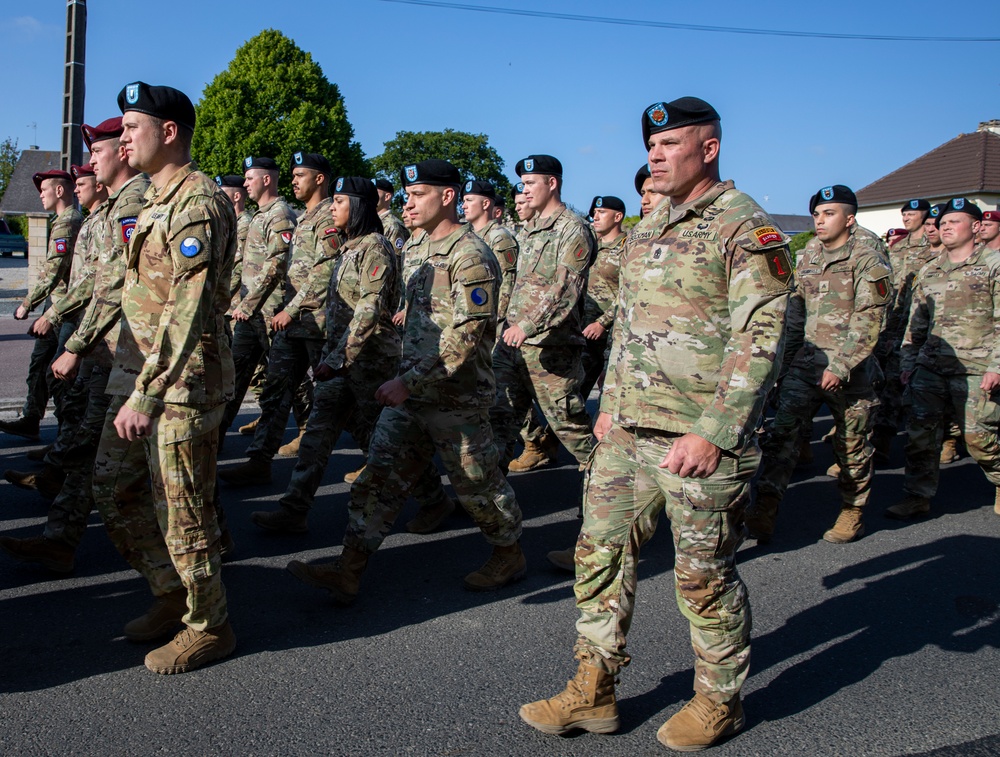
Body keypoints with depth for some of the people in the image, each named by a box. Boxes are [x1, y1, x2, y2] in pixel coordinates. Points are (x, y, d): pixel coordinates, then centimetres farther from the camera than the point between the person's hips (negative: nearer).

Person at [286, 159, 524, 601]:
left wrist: (410, 382, -25)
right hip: (410, 394, 8)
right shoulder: (415, 253, 13)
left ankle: (510, 556, 28)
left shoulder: (470, 257, -16)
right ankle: (348, 572, 7)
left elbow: (465, 337, -23)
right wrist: (404, 378, 20)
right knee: (379, 477, 4)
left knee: (476, 486, 6)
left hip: (456, 399, -8)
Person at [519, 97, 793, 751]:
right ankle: (594, 694, 24)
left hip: (702, 437, -8)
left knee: (705, 575, 5)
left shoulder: (748, 229, -10)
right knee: (601, 551, 10)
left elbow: (759, 339, -17)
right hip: (629, 431, 8)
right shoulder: (647, 229, 15)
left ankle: (720, 702, 26)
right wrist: (611, 403, 17)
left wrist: (713, 433, -22)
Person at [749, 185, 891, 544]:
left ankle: (853, 513, 24)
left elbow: (868, 320, -14)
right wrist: (786, 358, 13)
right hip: (806, 361, 5)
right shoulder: (807, 257, 11)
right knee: (783, 430, -9)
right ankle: (766, 507, -11)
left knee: (852, 444, 7)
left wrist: (839, 366, -20)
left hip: (850, 366, -5)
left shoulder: (868, 258, -7)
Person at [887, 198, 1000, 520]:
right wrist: (907, 363, 12)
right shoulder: (928, 272, 15)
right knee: (920, 431, 0)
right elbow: (915, 324, 18)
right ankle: (917, 496, 10)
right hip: (930, 367, 5)